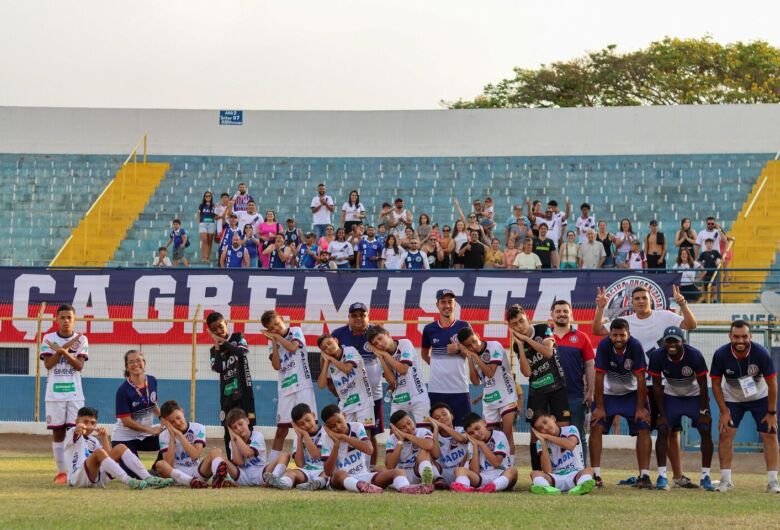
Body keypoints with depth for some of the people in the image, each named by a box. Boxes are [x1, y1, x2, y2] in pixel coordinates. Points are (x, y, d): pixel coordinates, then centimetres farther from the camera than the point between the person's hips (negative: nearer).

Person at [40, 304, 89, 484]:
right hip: (54, 393, 0)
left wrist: (63, 351, -20)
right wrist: (65, 347, -12)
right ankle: (61, 471, 6)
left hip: (74, 393, 0)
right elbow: (48, 364, -7)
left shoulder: (81, 339, 4)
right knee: (57, 432, 2)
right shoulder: (49, 338, 4)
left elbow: (79, 365, -7)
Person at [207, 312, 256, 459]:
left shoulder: (238, 337, 5)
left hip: (243, 391, -4)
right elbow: (218, 368, -6)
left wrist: (223, 342, -9)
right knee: (228, 432, 5)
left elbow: (241, 352, -17)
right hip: (227, 394, 4)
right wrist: (217, 347, -5)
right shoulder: (214, 350, 12)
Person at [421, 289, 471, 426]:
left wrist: (458, 349, -13)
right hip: (436, 389, 1)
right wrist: (435, 364, 7)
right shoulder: (429, 329, 6)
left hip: (459, 388, -1)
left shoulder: (463, 327, 2)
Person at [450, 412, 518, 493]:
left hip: (501, 476, -3)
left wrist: (481, 444, -8)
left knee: (513, 470, -35)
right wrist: (475, 447, -6)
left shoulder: (499, 436, 1)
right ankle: (463, 486, -56)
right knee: (459, 470, -20)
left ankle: (493, 486, -67)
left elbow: (497, 463, -12)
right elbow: (475, 472, -3)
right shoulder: (472, 443, 10)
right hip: (482, 479, 3)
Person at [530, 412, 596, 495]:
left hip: (574, 475, -1)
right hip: (555, 478, 1)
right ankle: (545, 488, -59)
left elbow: (570, 445, -24)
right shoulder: (540, 443, 6)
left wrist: (546, 436, -13)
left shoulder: (570, 430, 2)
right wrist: (543, 441, -11)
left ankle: (581, 486, -65)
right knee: (535, 473, -24)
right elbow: (547, 471, -8)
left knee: (589, 470, -30)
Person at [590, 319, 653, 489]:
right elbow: (599, 377, -21)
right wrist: (599, 407, -19)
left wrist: (641, 408, -18)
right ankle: (596, 475, -8)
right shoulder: (604, 346, -24)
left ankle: (644, 476, -6)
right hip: (607, 393, 0)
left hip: (632, 393, 0)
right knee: (596, 427, -13)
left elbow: (640, 378, -20)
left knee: (644, 429, -10)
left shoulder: (635, 347, -25)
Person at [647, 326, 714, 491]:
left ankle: (705, 476, -1)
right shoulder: (657, 356, -24)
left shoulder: (694, 355, -30)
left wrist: (703, 412, -16)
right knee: (663, 430, -14)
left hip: (695, 396, -1)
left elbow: (703, 386, -19)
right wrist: (662, 414, -14)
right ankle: (662, 476, -11)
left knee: (706, 431, -11)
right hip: (671, 396, 1)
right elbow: (657, 386, -14)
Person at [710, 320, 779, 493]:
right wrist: (724, 411, -14)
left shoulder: (761, 354, -29)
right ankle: (725, 480, -2)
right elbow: (716, 384, -12)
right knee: (725, 433, -9)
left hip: (760, 398, -1)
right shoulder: (720, 355, -26)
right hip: (732, 399, 1)